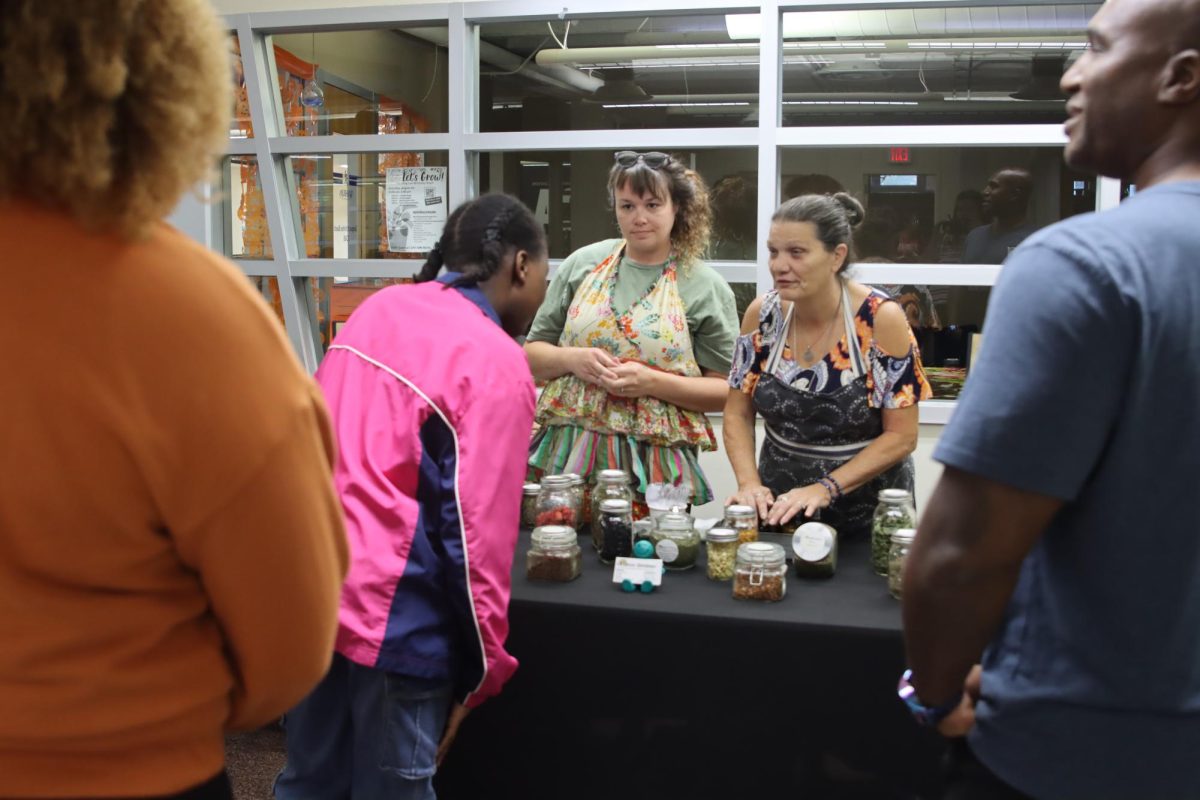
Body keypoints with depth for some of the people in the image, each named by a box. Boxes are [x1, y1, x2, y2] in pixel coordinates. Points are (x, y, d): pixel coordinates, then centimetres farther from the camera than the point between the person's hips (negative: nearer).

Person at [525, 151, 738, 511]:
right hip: (567, 454, 2)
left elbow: (725, 391, -1)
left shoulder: (706, 286, 1)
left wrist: (652, 382, -14)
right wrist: (572, 359, -9)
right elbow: (532, 353, 12)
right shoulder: (583, 264, 8)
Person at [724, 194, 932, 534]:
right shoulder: (762, 314, -7)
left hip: (866, 510, -3)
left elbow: (901, 435, -15)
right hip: (779, 507, 3)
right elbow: (738, 414, 1)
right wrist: (750, 483, -15)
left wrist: (825, 488, -23)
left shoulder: (881, 318, -17)